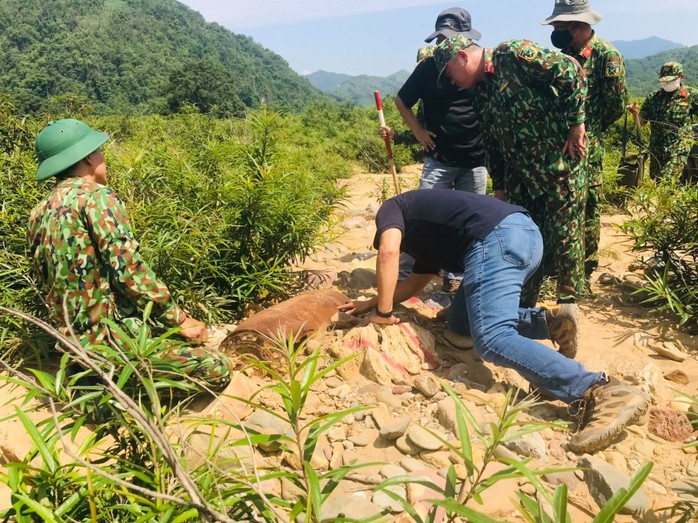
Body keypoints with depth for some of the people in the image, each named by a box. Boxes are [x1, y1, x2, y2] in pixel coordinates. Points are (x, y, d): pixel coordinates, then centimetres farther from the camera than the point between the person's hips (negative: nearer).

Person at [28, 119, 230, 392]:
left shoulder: (39, 213, 11)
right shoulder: (95, 195, -14)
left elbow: (52, 279, 17)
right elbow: (129, 271, -21)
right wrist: (179, 319, -11)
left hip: (74, 335, 9)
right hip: (110, 332, -9)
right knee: (216, 369, -4)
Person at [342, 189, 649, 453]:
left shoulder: (390, 209, 17)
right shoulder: (425, 236, 39)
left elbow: (388, 251, -3)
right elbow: (417, 281, 46)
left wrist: (384, 313, 4)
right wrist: (371, 303, 47)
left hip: (497, 237, -9)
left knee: (491, 339, -21)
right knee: (460, 320, 20)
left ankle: (603, 394, -33)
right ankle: (548, 321, 6)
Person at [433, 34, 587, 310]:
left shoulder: (512, 54, -10)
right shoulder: (481, 92, 14)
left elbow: (570, 70, -17)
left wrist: (576, 123, -15)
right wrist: (499, 186, 16)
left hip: (560, 164, -7)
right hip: (521, 176, 8)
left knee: (564, 236, 2)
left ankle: (568, 306, 17)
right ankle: (522, 307, 24)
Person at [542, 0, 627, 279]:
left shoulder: (607, 55, -8)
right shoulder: (564, 54, 13)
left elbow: (617, 105, -10)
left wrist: (588, 129, -3)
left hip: (586, 148, -7)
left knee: (585, 208, 1)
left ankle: (584, 269, 13)